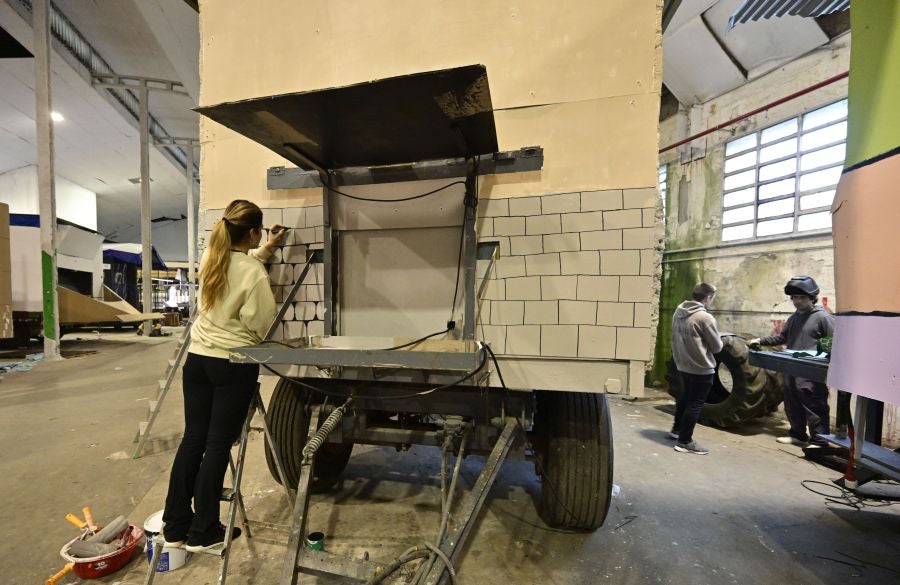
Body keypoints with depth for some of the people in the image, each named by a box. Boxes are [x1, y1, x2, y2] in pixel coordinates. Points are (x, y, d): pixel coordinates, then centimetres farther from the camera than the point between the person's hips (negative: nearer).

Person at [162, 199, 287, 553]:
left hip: (197, 359, 7)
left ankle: (175, 526, 29)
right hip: (234, 365, -7)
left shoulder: (210, 257, 3)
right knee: (218, 445, 5)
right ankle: (203, 533, 20)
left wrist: (267, 249, 23)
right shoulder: (255, 275, -18)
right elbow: (262, 327, -14)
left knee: (192, 439, 15)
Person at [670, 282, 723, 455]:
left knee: (685, 397, 24)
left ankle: (677, 429, 38)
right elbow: (717, 347, -11)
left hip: (682, 365, 7)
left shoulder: (678, 313, 2)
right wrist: (718, 341, 10)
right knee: (696, 403, 3)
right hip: (701, 368, -7)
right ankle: (685, 441, 10)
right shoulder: (705, 317, -20)